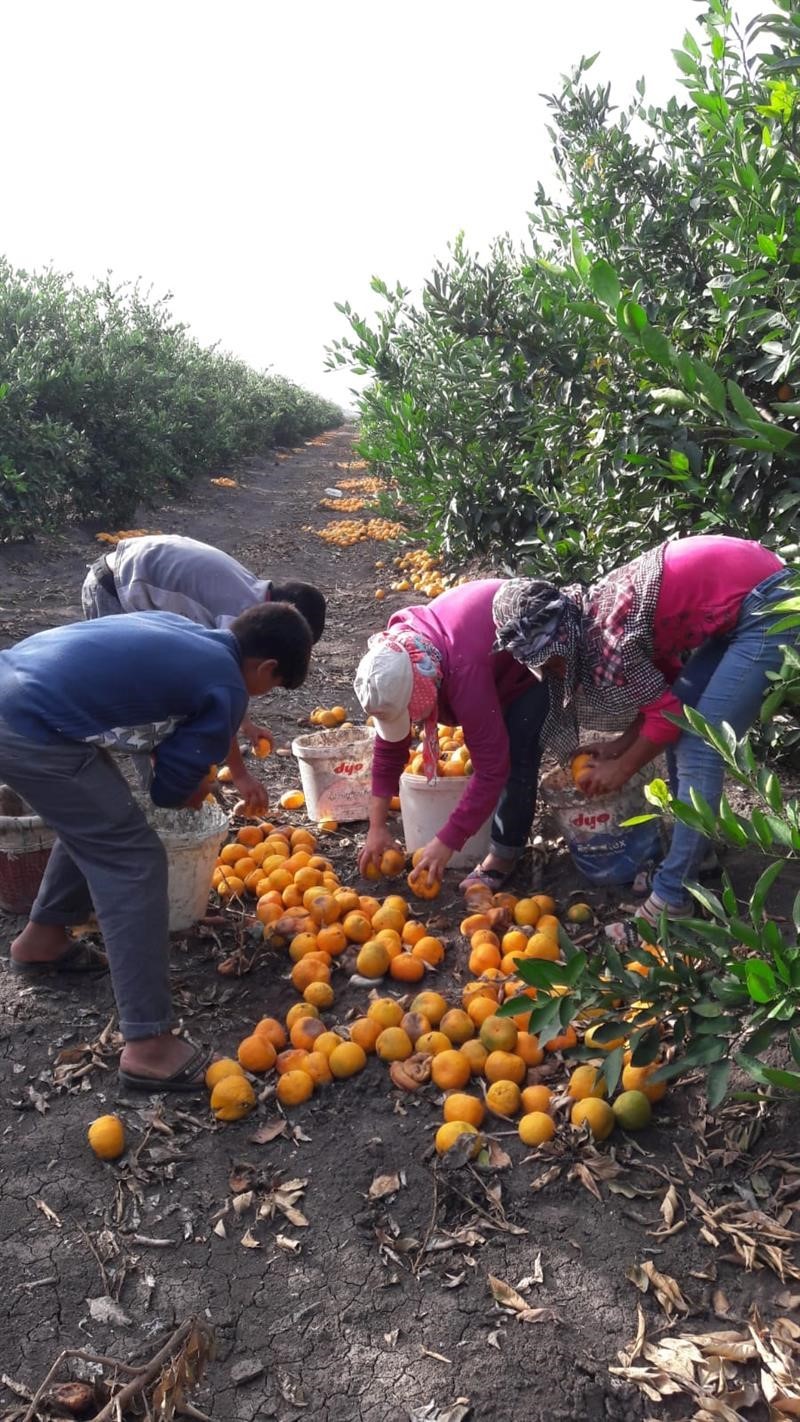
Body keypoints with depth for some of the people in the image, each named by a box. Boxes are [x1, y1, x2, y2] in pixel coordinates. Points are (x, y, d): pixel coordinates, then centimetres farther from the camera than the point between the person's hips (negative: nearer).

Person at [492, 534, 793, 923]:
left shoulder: (604, 634, -21)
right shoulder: (594, 613, 6)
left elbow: (665, 713, -13)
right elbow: (663, 685, 14)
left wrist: (622, 768, 0)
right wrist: (619, 746, 9)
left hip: (767, 606, -10)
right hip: (736, 603, 10)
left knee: (698, 749, -10)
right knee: (683, 734, 13)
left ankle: (670, 901, -3)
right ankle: (699, 858, 25)